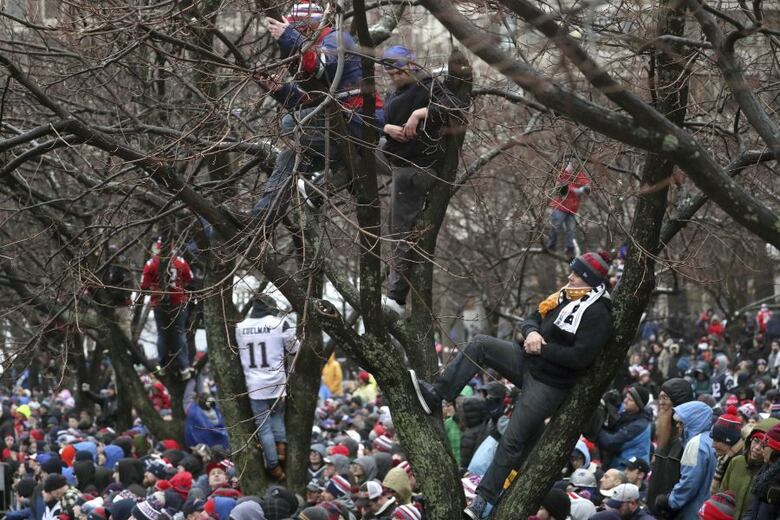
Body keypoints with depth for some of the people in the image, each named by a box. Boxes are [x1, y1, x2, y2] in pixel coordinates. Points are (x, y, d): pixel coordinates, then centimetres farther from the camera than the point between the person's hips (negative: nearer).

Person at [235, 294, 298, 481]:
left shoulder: (240, 328, 2)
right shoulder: (280, 323, -8)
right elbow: (294, 349, -1)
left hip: (255, 386, 1)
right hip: (277, 382, -1)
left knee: (263, 425, 5)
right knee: (277, 414, 23)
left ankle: (274, 465, 3)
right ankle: (281, 446, 5)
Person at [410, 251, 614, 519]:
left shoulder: (597, 315, -17)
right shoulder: (564, 297, 8)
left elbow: (580, 357, -26)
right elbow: (532, 319, 15)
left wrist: (543, 348, -18)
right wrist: (532, 332, -10)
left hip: (549, 384, -8)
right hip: (528, 361, 8)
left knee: (513, 441, -8)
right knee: (479, 344, -8)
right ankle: (436, 395, -8)